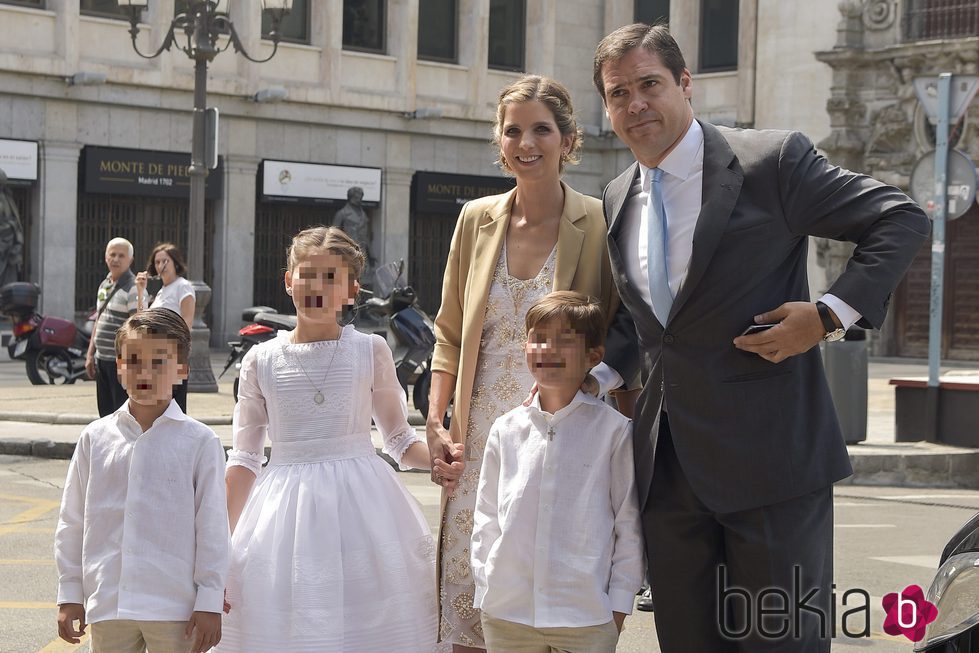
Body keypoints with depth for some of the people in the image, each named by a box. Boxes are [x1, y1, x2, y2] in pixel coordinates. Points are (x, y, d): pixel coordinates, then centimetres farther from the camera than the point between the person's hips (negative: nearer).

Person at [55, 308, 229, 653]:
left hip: (174, 609, -3)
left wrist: (210, 602, -4)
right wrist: (69, 594, 7)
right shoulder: (95, 438, 4)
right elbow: (72, 521, 9)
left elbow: (212, 526, -3)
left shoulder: (199, 442, -5)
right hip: (108, 605, 3)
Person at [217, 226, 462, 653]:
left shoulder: (370, 351, 2)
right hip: (285, 502, 1)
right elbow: (244, 458, 6)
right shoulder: (261, 361, 3)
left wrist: (438, 460, -13)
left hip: (359, 502, 0)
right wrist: (224, 542, 1)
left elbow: (400, 440, 8)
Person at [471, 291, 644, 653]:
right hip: (505, 613, 3)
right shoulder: (506, 430, 5)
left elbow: (629, 524, 0)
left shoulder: (614, 430, -4)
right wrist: (485, 589, 7)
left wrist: (619, 604, -2)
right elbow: (486, 518, 11)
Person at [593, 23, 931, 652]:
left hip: (770, 455, -6)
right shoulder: (618, 198, 11)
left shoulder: (772, 161, -9)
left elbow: (902, 219, -6)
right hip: (668, 464, 6)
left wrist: (830, 315, -14)